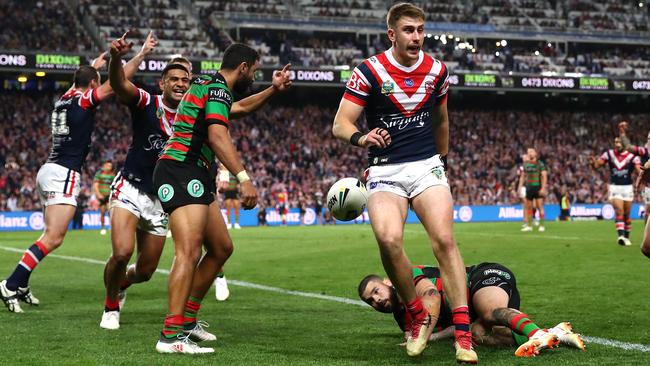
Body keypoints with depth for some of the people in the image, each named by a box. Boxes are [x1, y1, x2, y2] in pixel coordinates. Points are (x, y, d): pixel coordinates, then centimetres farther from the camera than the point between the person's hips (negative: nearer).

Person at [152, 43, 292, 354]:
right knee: (189, 252, -22)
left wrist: (273, 90, 40)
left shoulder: (209, 85, 22)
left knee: (221, 248, 16)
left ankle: (187, 319, 21)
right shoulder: (218, 88, -9)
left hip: (194, 177, 11)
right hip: (181, 173, -11)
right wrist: (244, 178, -31)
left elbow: (239, 107, 43)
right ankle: (171, 336, -29)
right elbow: (217, 136, -24)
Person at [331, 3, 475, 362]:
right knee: (389, 239, -26)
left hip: (427, 165, 2)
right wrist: (361, 137, -32)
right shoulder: (369, 71, -7)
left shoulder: (437, 70, 6)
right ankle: (417, 316, -2)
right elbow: (340, 123, -10)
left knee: (445, 240, -17)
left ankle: (463, 333, -14)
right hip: (385, 171, -2)